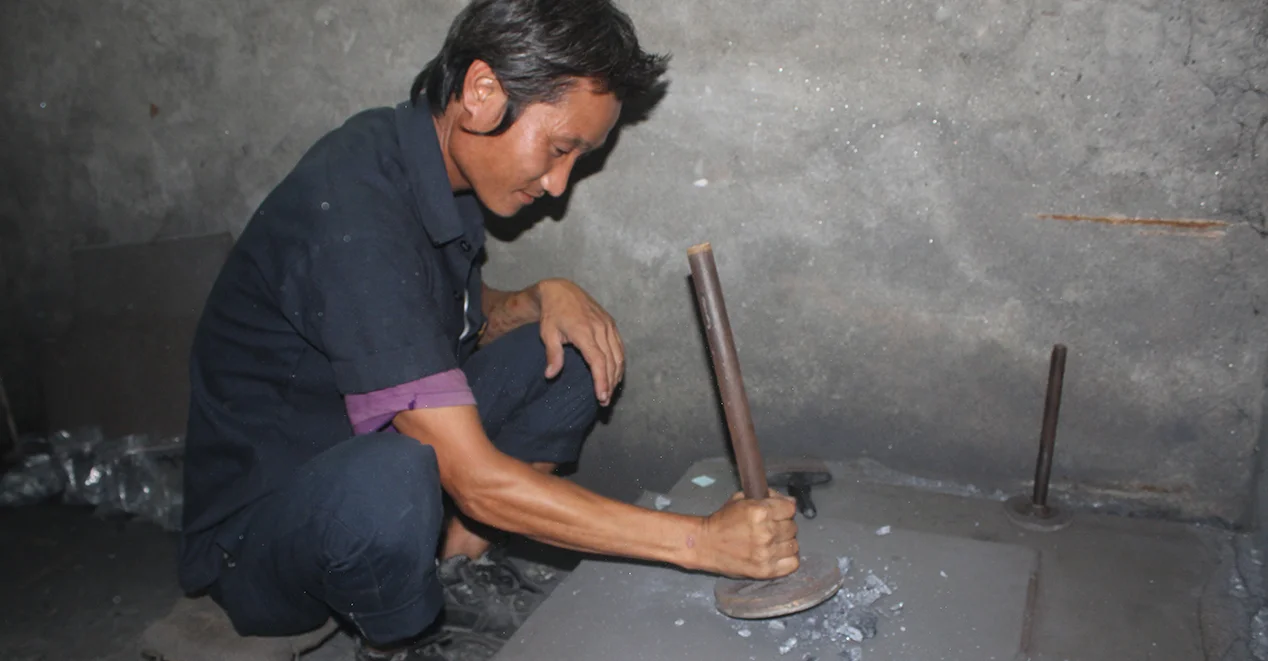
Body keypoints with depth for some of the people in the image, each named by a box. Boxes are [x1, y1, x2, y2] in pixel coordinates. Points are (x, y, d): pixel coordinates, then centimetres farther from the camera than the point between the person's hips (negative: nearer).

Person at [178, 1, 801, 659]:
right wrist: (702, 541, -28)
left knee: (571, 352, 0)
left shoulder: (431, 163, -2)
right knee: (391, 478, -40)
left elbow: (463, 327, 15)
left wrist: (544, 298, -9)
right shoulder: (351, 210, -30)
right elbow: (475, 478, -31)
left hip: (362, 450, 8)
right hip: (255, 539, -8)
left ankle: (457, 564, 1)